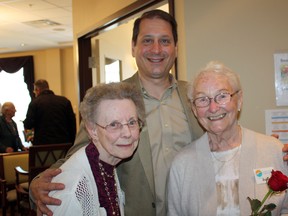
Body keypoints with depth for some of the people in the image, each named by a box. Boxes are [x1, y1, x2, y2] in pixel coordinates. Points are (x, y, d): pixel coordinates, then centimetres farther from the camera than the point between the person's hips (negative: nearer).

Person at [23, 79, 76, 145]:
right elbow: (72, 123, 4)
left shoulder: (35, 103, -3)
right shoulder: (64, 101, 5)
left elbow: (28, 125, -8)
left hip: (42, 143, -2)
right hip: (63, 142, 3)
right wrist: (71, 143, 10)